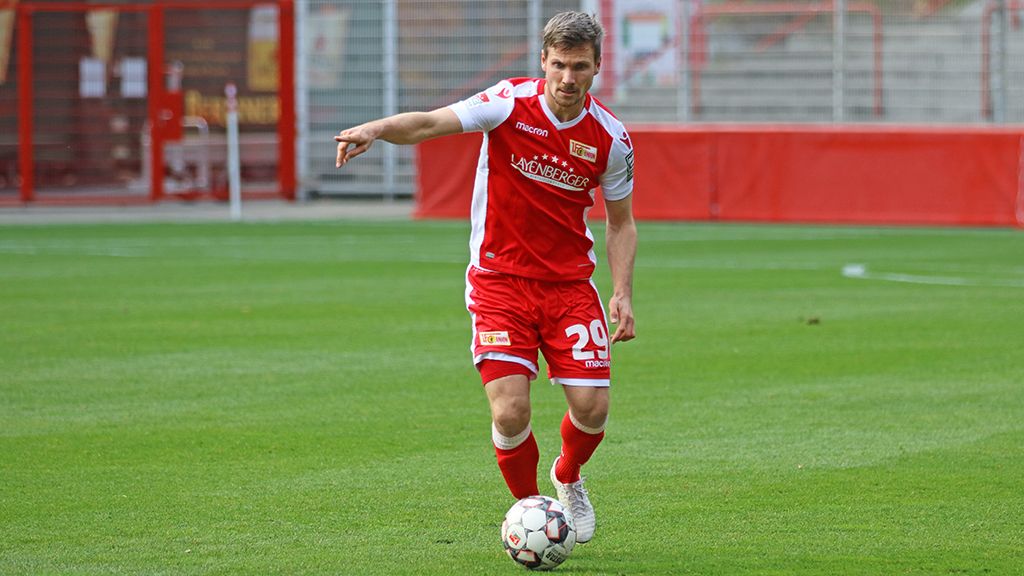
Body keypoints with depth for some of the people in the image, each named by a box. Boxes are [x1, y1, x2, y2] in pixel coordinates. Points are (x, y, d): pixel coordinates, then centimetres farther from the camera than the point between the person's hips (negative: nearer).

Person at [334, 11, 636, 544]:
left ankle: (568, 480, 27)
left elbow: (621, 222, 7)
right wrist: (376, 129, -42)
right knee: (510, 412, -14)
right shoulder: (512, 102, -12)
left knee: (591, 407, -8)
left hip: (570, 282, 2)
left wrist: (622, 292, -5)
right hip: (499, 278, -2)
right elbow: (431, 123, -22)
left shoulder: (610, 138, -4)